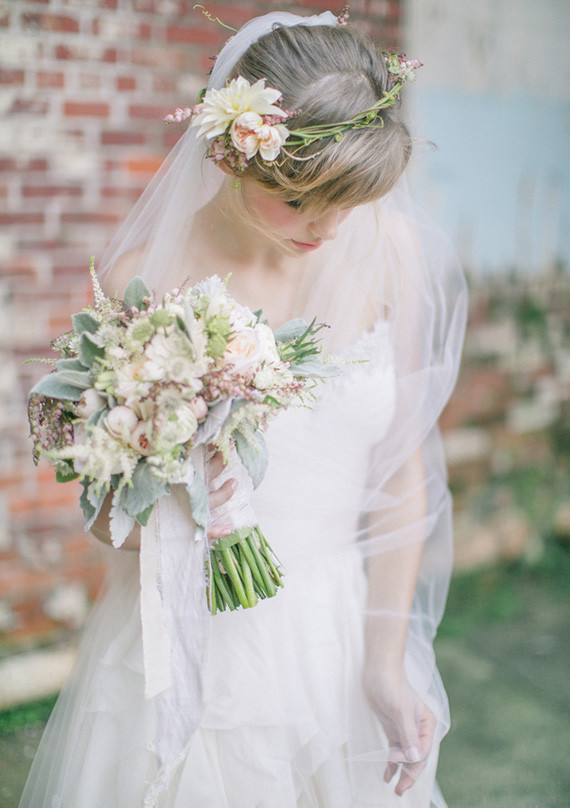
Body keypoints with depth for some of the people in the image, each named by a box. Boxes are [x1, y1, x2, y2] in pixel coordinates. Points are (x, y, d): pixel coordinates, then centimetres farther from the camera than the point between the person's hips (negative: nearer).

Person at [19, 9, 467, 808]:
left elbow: (401, 474, -3)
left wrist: (386, 665, -5)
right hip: (188, 649, -2)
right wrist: (165, 508, -27)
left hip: (341, 640, 2)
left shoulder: (390, 249, -9)